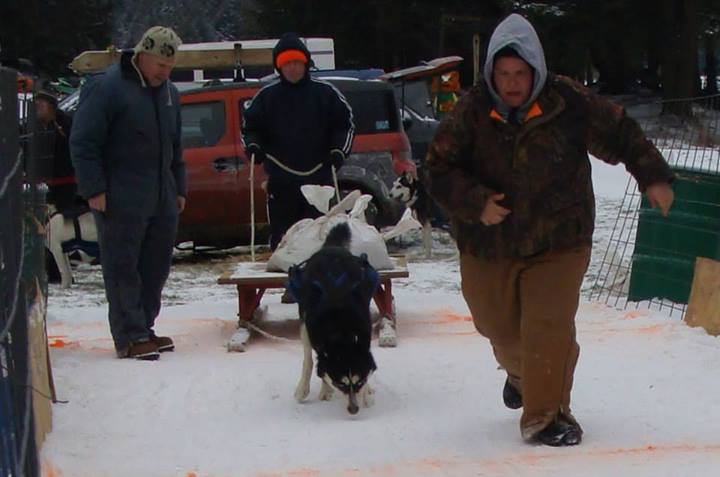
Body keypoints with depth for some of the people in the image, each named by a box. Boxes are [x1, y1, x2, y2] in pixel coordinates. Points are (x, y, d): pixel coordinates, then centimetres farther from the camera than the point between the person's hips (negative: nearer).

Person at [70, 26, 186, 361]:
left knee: (156, 267, 9)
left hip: (161, 199, 8)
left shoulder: (168, 93, 16)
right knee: (123, 268, -5)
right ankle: (130, 337, -4)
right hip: (121, 201, -8)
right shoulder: (107, 88, -9)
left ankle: (142, 330, 18)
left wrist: (178, 188, 22)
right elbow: (83, 142, -11)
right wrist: (94, 189, -15)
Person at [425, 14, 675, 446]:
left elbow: (620, 135, 3)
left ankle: (546, 414, -2)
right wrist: (476, 202, -24)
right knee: (501, 330, 16)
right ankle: (520, 374, 50)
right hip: (488, 245, 2)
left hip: (558, 243, -2)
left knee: (549, 328, -15)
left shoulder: (569, 103, -9)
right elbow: (441, 170, -8)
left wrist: (653, 177, -3)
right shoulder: (472, 112, -9)